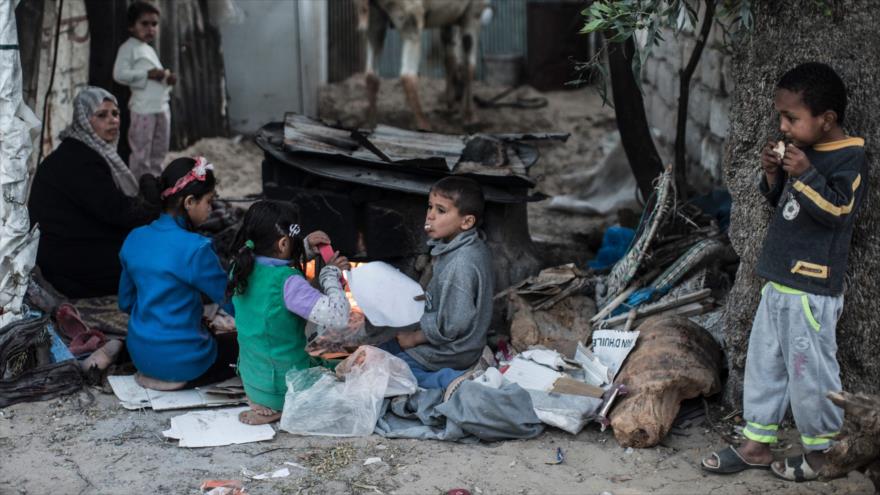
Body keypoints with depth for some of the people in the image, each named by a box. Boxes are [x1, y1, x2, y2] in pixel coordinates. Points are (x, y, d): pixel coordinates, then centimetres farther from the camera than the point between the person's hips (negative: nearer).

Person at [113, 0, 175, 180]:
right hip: (143, 108, -9)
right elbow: (119, 74, -15)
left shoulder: (150, 50, 22)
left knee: (159, 152, 14)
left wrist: (168, 78, 5)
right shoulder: (129, 47, -4)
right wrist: (148, 74, -19)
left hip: (162, 106, 9)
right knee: (141, 153, -5)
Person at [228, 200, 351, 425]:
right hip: (286, 387, -8)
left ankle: (264, 403, 16)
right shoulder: (288, 283, -28)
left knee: (332, 365, 31)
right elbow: (338, 316, -32)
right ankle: (278, 409, 2)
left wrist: (306, 248, 5)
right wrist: (331, 274, -16)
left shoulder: (241, 269, -5)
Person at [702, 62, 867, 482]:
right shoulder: (803, 152, 13)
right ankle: (757, 445, 22)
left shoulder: (849, 159, -12)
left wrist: (805, 175, -25)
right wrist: (773, 176, 4)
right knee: (763, 364, 13)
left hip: (811, 290, -9)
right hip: (778, 282, 9)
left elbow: (837, 209, -23)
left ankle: (821, 450, 16)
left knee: (810, 370, 0)